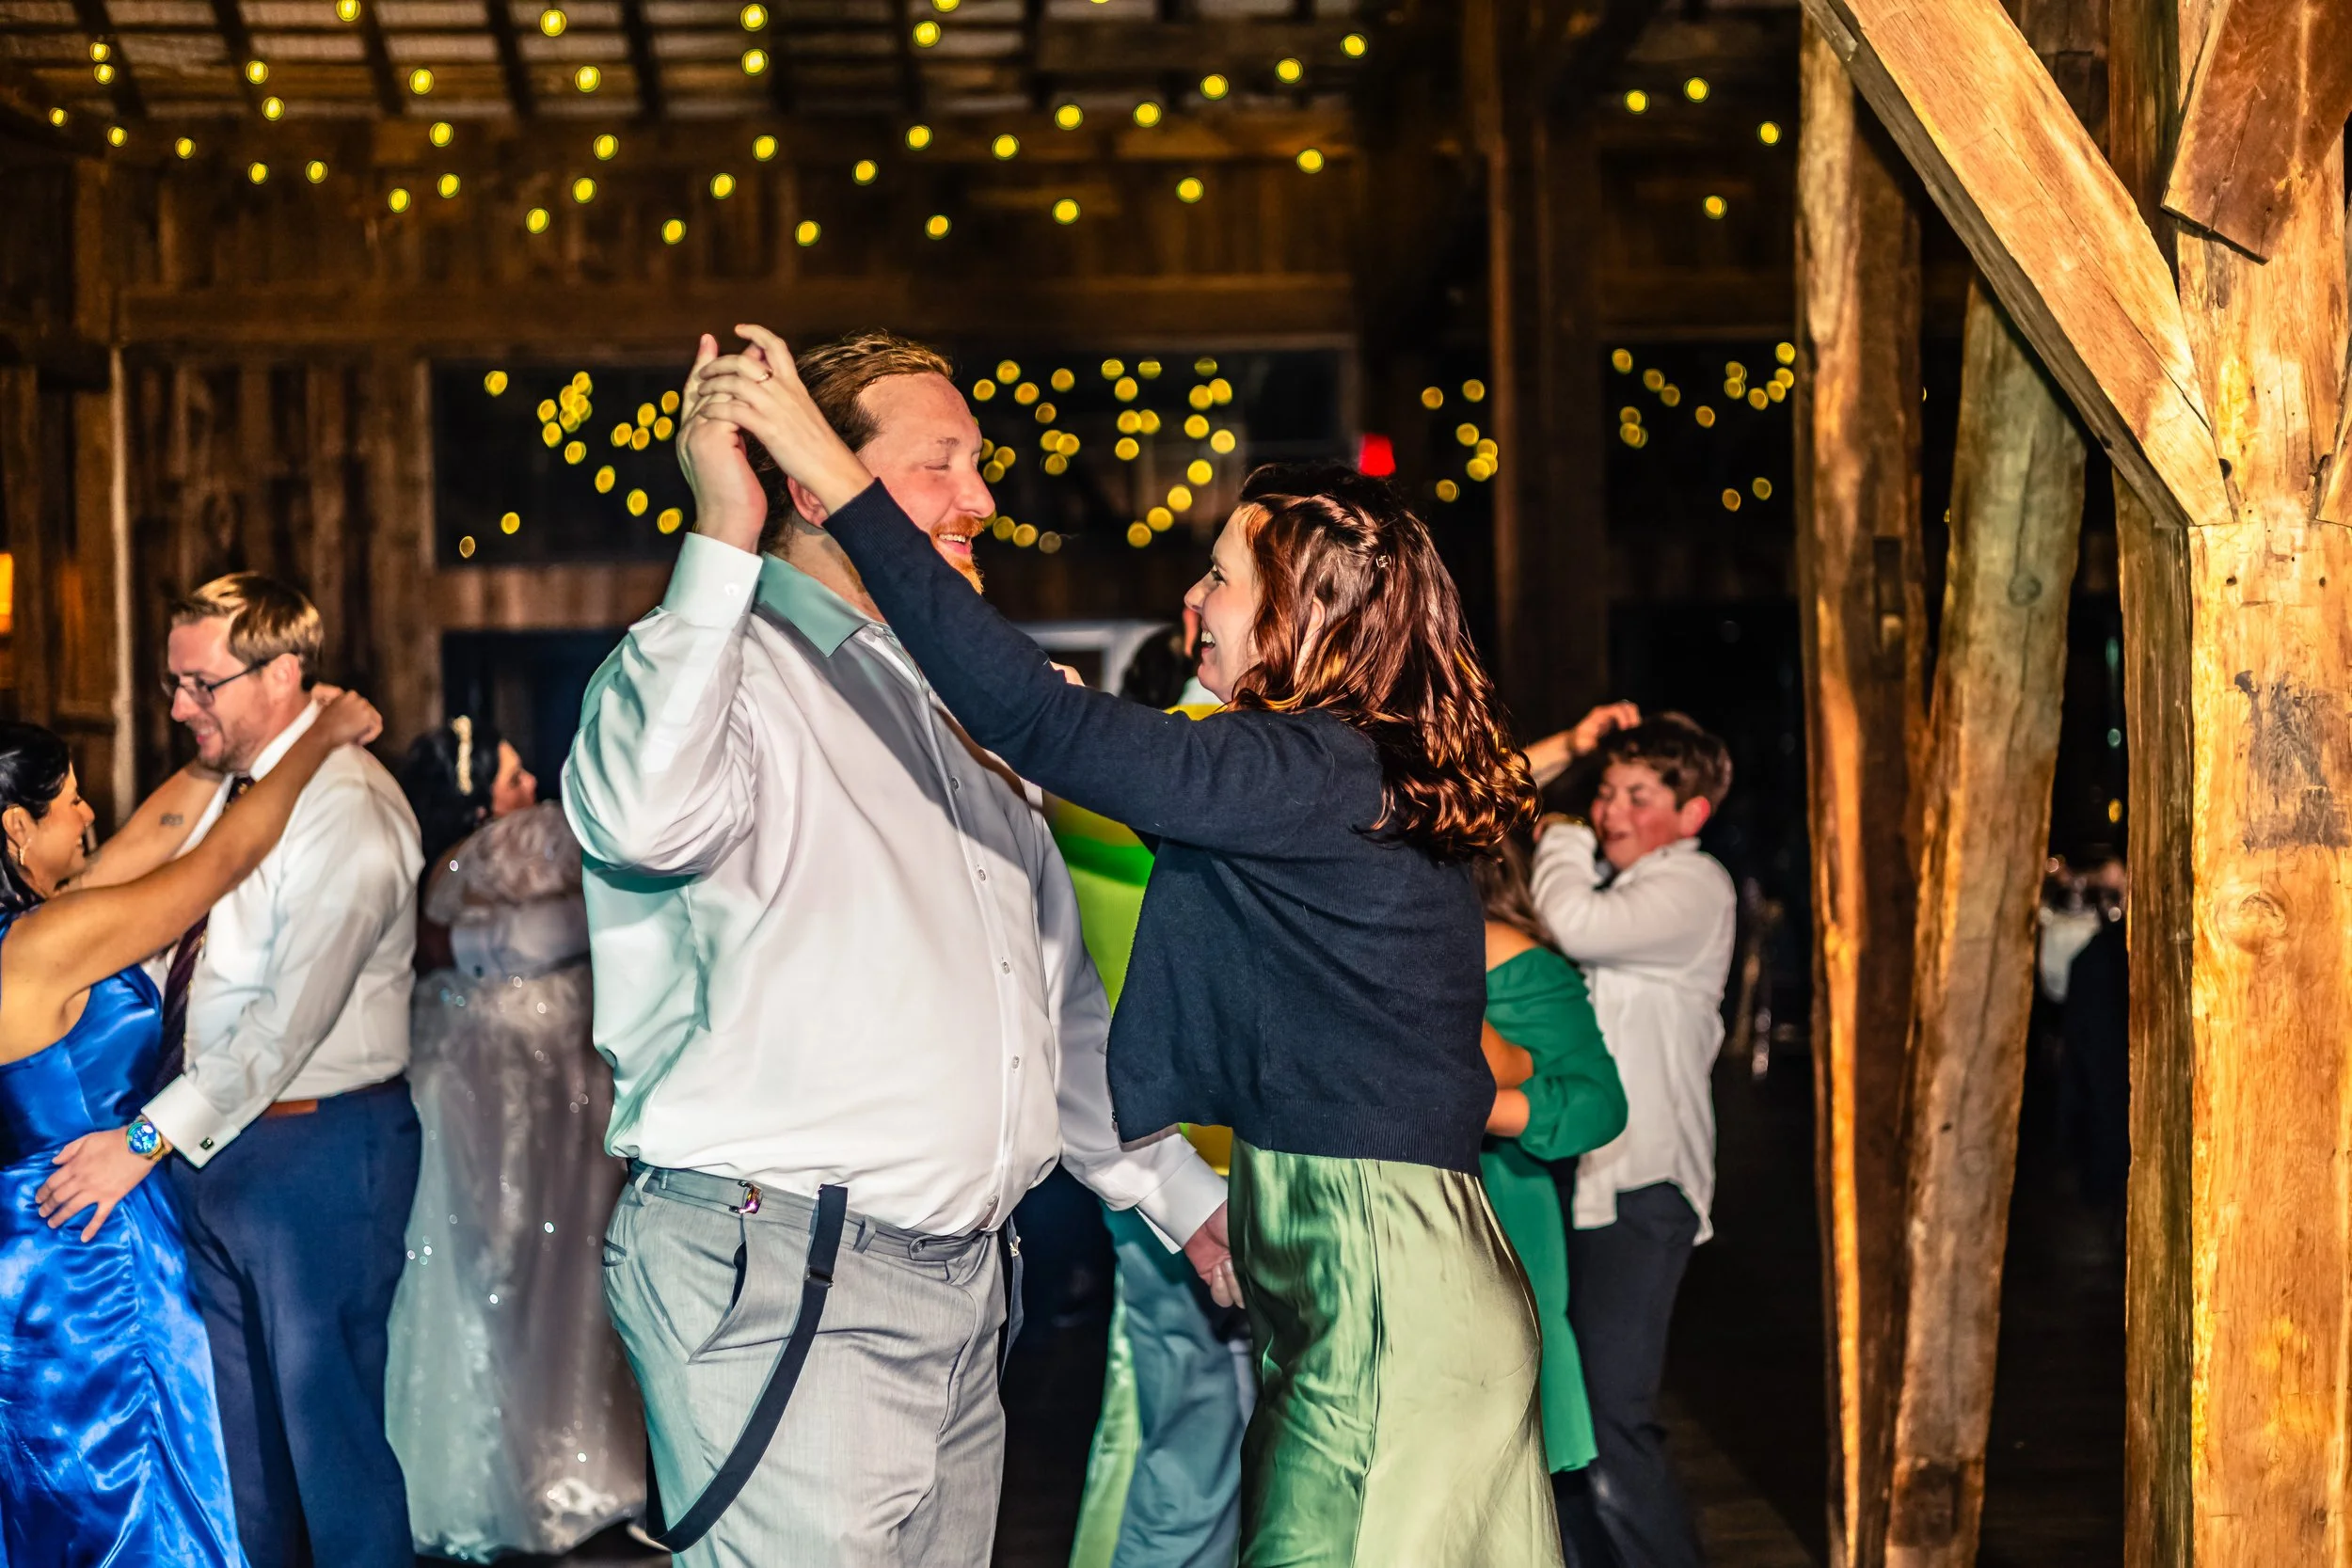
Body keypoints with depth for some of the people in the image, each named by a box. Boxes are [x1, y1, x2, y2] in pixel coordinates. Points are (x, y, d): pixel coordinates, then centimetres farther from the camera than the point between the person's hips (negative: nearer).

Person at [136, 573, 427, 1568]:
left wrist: (154, 1136, -27)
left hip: (317, 1149, -9)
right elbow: (171, 954, 15)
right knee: (237, 1412, 19)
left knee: (327, 1421, 0)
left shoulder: (347, 809, -19)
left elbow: (289, 1019, -25)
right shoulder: (226, 789, 10)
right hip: (215, 1144, 9)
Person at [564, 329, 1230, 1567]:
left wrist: (1183, 1196, 26)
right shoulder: (730, 671, -5)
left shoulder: (950, 707, 21)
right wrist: (723, 542, -24)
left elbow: (1056, 1000, 28)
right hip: (778, 1283, -8)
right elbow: (647, 813, -31)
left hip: (965, 1283, 8)